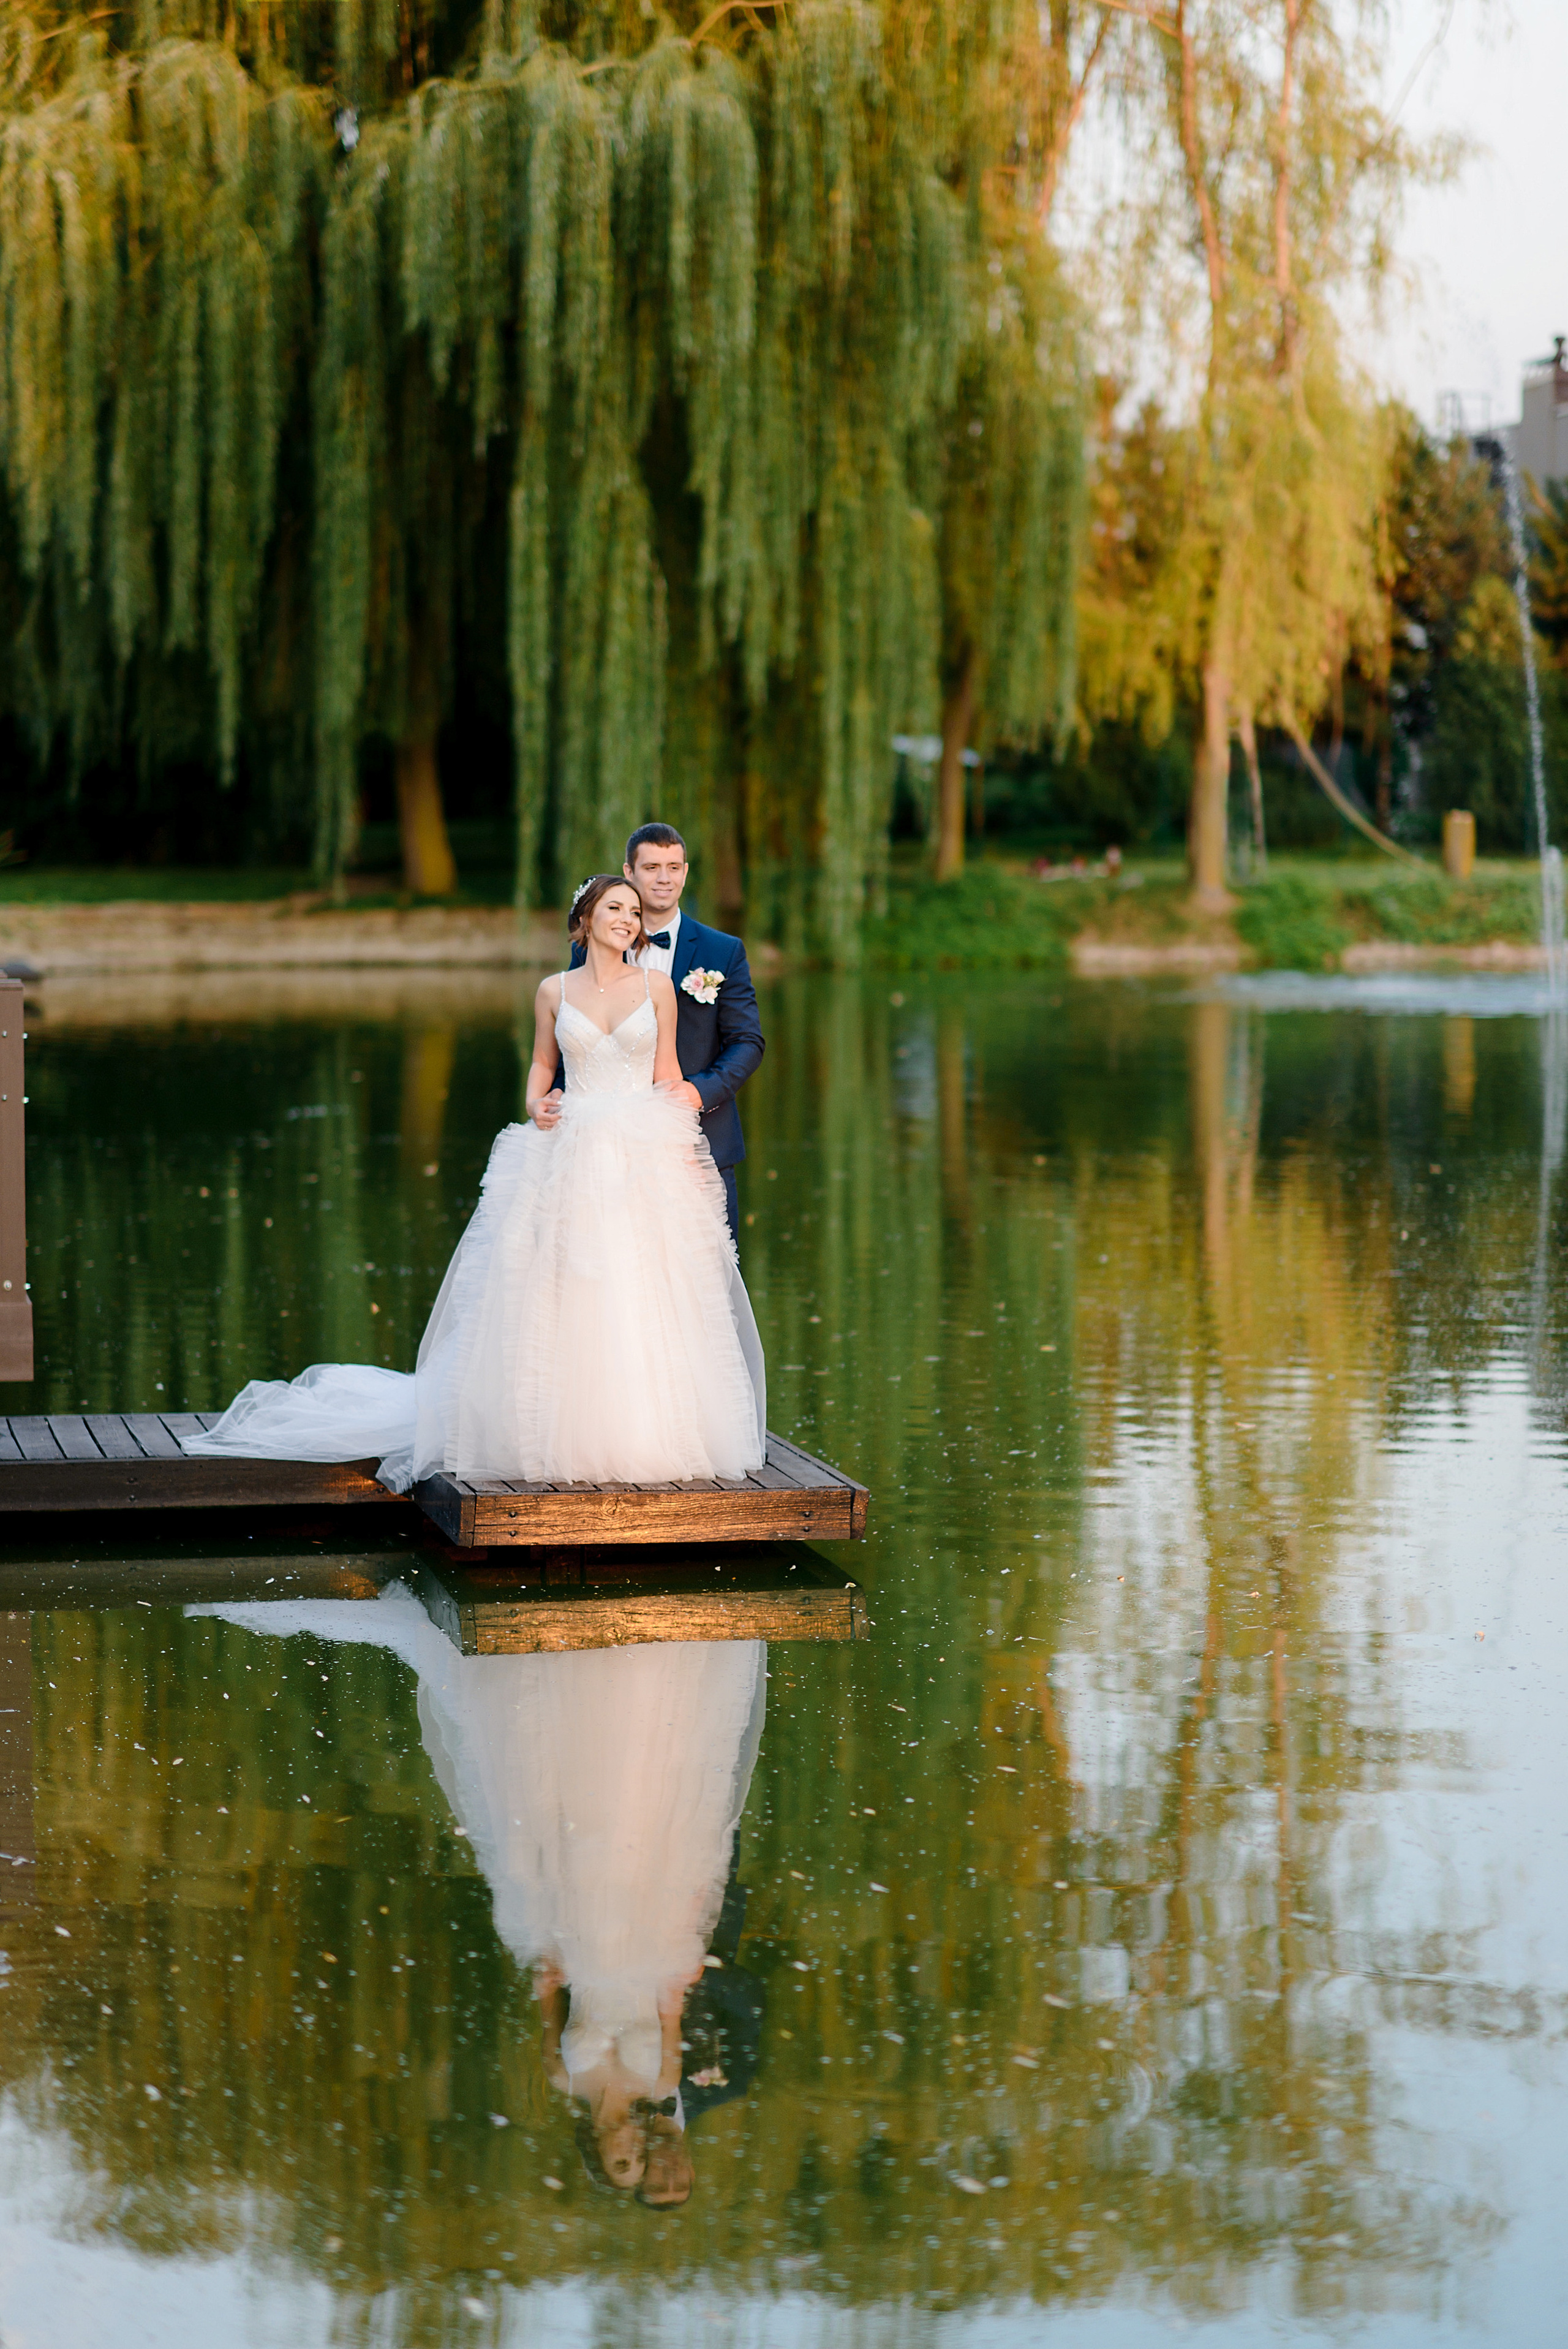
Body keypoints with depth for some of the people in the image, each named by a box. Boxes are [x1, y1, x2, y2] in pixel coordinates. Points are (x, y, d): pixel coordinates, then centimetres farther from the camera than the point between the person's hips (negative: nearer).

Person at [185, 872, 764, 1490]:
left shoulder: (656, 985, 5)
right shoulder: (554, 991, 7)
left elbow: (669, 1076, 7)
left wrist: (686, 1152, 0)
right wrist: (537, 1106, -3)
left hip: (647, 1158, 0)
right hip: (571, 1157, 0)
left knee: (646, 1297, -4)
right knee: (566, 1301, -4)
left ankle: (649, 1437, 5)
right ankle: (566, 1438, 3)